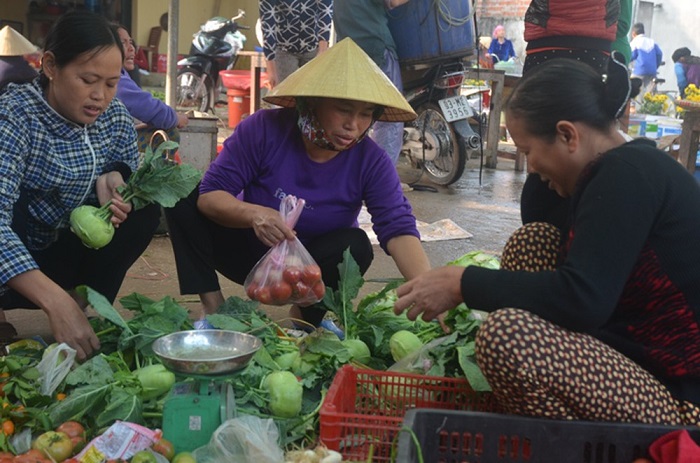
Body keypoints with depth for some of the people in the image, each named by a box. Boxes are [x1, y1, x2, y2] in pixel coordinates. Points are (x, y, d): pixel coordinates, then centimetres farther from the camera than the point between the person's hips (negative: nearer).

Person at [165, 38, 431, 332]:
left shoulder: (371, 162, -20)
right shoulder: (264, 129, -21)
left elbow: (399, 228, -31)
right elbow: (210, 194, -22)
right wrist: (253, 214, -44)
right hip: (249, 251, 0)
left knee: (355, 245, -32)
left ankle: (305, 320, -5)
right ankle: (212, 307, -15)